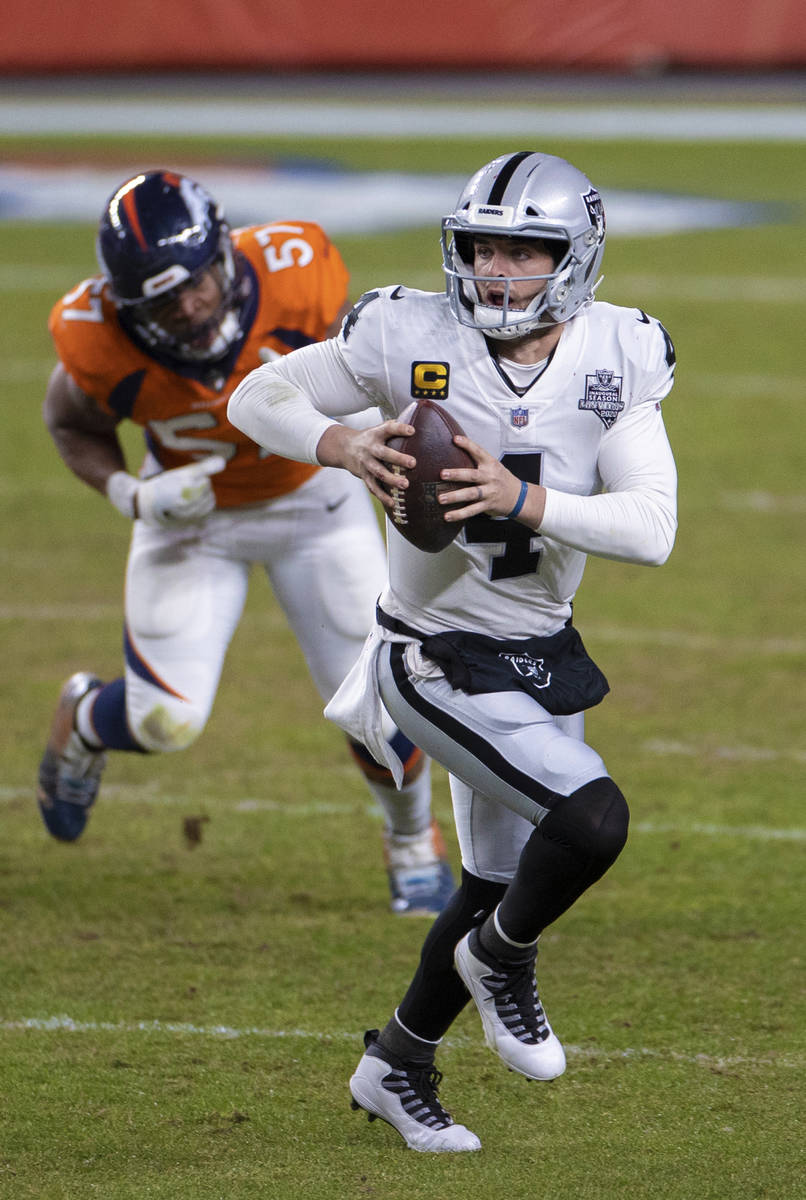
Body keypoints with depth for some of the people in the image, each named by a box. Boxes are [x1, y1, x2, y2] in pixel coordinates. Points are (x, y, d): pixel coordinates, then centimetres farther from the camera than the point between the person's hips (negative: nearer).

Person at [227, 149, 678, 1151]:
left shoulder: (614, 358, -11)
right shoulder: (411, 339, -18)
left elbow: (652, 526, -18)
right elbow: (255, 400, -6)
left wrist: (524, 502, -33)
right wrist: (341, 444, -26)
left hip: (542, 650, 6)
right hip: (442, 661, -6)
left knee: (498, 884, 19)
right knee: (592, 818, -23)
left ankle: (396, 1065, 41)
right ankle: (503, 959, 8)